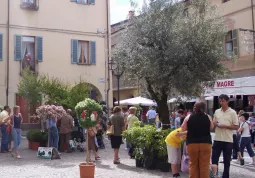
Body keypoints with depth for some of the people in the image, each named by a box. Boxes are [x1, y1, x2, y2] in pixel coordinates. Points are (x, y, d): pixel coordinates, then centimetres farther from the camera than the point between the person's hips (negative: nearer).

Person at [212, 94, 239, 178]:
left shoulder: (232, 112, -4)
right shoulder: (217, 112, 8)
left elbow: (236, 127, -5)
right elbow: (213, 123, 16)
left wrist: (225, 126, -17)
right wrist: (215, 124, -7)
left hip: (228, 140, -3)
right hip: (217, 139, 3)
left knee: (227, 160, 7)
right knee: (214, 158, 3)